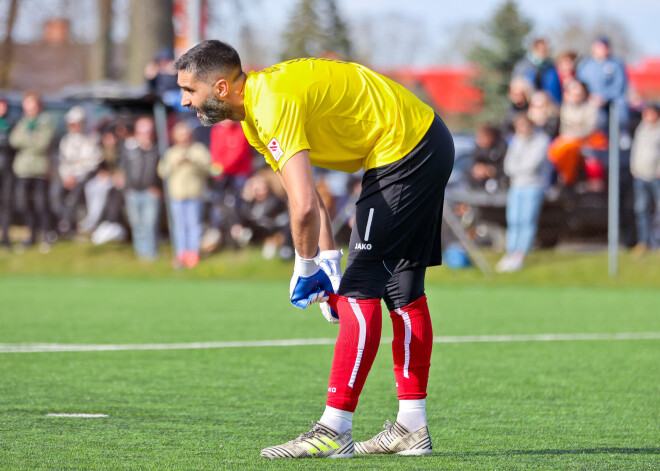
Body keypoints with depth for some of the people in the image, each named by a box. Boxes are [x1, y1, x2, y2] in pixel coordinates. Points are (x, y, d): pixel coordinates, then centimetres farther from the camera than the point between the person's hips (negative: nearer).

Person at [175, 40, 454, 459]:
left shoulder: (274, 102, -25)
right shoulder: (254, 112, 7)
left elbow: (303, 206, -32)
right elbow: (306, 196, 14)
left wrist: (305, 269, -17)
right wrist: (328, 260, 7)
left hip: (404, 151, -11)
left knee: (360, 287, -12)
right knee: (402, 287, 13)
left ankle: (334, 432, -12)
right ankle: (412, 427, 18)